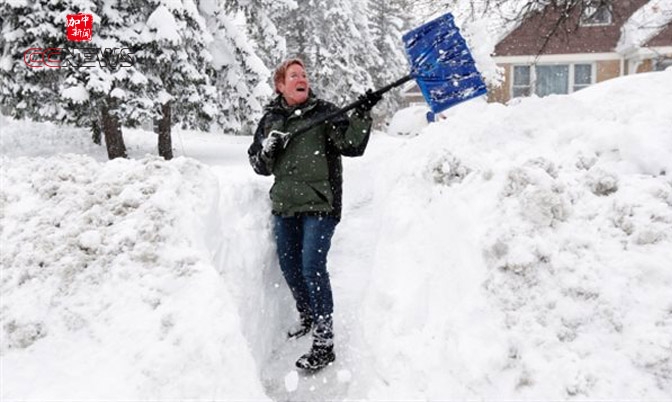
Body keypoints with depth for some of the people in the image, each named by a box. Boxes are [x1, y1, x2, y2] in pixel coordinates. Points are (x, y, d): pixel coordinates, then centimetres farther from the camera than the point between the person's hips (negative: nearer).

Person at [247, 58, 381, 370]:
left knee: (312, 266, -12)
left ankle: (324, 342, -2)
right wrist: (267, 151, -9)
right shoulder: (270, 119, 8)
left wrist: (362, 114, -26)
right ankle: (307, 316, 39)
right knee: (289, 266, 14)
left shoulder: (325, 112, -3)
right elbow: (259, 165, 12)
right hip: (284, 205, 6)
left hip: (319, 204, -5)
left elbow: (352, 145, -12)